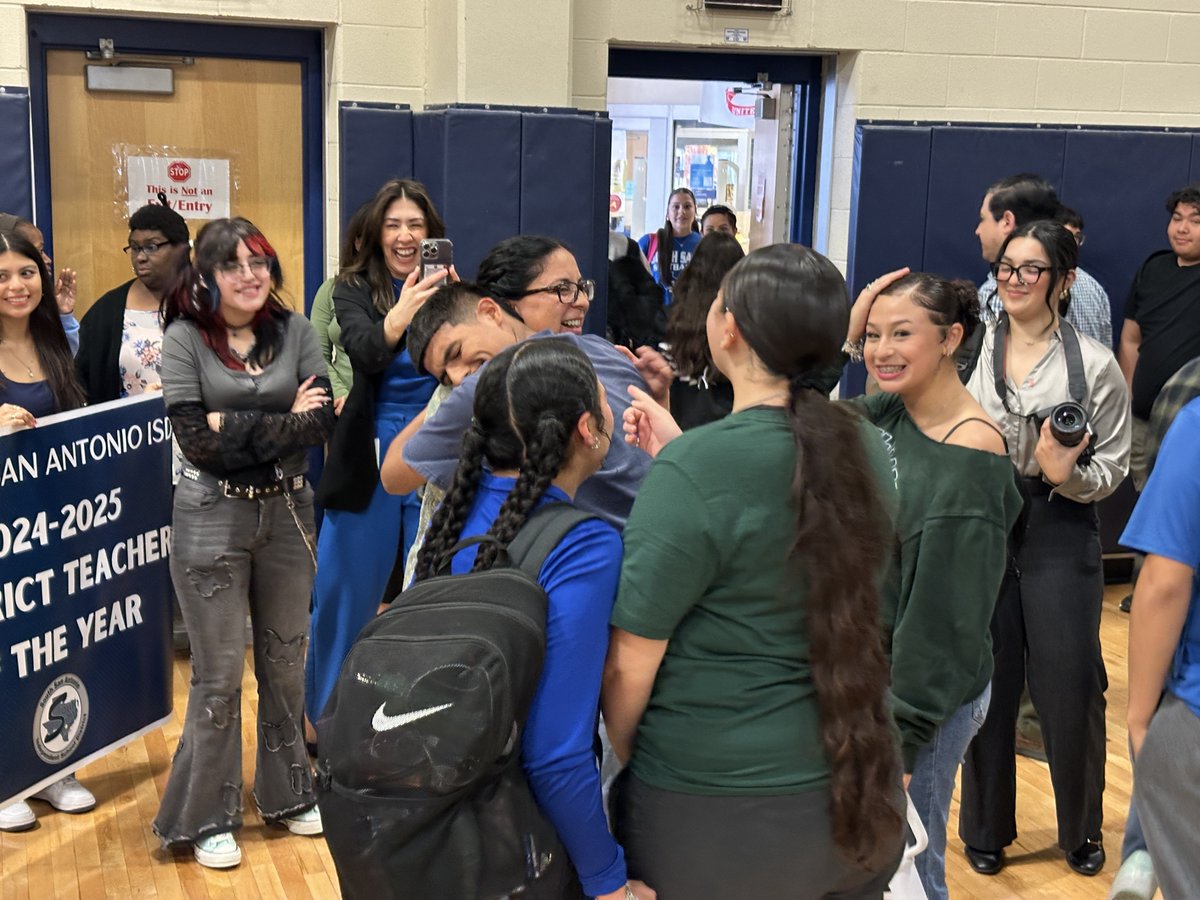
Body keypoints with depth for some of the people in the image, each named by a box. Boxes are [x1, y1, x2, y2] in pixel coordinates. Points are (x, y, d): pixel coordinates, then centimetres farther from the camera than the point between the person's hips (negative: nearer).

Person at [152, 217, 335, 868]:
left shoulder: (295, 332, 2)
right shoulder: (184, 339, -6)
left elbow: (322, 422, -9)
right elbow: (195, 439, -16)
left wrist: (236, 426, -16)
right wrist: (284, 421, -14)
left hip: (287, 514, 3)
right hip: (212, 520, -3)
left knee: (286, 663, 14)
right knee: (220, 674, 4)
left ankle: (288, 794, 32)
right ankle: (207, 818, 20)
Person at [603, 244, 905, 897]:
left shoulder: (693, 470, -22)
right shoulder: (865, 448, -3)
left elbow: (630, 663, -16)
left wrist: (625, 760, 2)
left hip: (718, 812, -6)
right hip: (857, 793, 6)